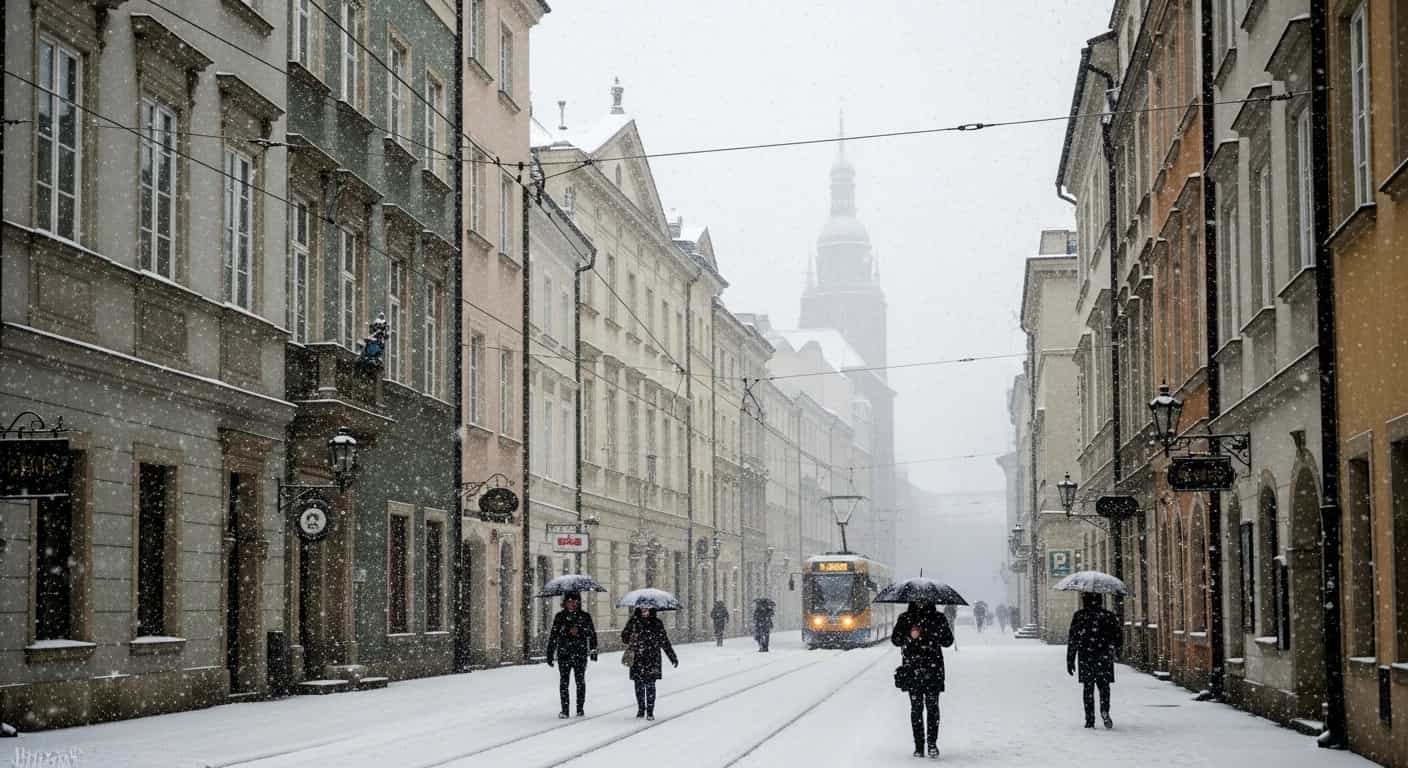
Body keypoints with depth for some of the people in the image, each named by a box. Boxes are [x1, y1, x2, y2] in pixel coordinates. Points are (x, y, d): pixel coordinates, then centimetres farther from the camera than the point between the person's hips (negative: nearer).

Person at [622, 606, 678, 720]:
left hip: (652, 659, -1)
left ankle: (650, 711, 1)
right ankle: (641, 709, 20)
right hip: (637, 659, 1)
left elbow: (664, 641, 9)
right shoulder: (634, 621, 4)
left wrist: (673, 657, 11)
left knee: (650, 684, -5)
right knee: (639, 684, 5)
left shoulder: (656, 623, 4)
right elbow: (624, 635, 4)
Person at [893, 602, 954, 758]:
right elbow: (895, 639, 6)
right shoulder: (905, 618, 9)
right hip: (912, 669, 1)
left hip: (933, 669, -1)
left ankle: (932, 743, 3)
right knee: (916, 707, 1)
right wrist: (909, 636, -12)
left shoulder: (938, 618, 7)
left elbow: (948, 640, 10)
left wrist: (933, 636, -6)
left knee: (932, 706, -5)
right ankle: (919, 745, 6)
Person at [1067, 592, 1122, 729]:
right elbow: (1118, 638, 3)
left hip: (1085, 656, 0)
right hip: (1104, 656, 0)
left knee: (1088, 688, 7)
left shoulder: (1079, 616, -3)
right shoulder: (1108, 616, 0)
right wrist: (1116, 651, 23)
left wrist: (1070, 661, 2)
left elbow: (1073, 641, -3)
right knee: (1104, 686, 9)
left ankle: (1090, 720, 5)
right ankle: (1104, 710, -17)